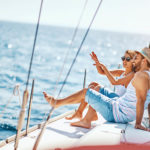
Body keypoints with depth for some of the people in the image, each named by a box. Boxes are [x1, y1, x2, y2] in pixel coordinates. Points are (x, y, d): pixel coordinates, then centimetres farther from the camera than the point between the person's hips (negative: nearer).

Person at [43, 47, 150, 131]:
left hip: (119, 113, -10)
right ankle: (86, 121, 23)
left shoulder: (141, 75, -21)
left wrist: (138, 123, -30)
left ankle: (56, 102, 18)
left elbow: (141, 100, -28)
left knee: (85, 92, -1)